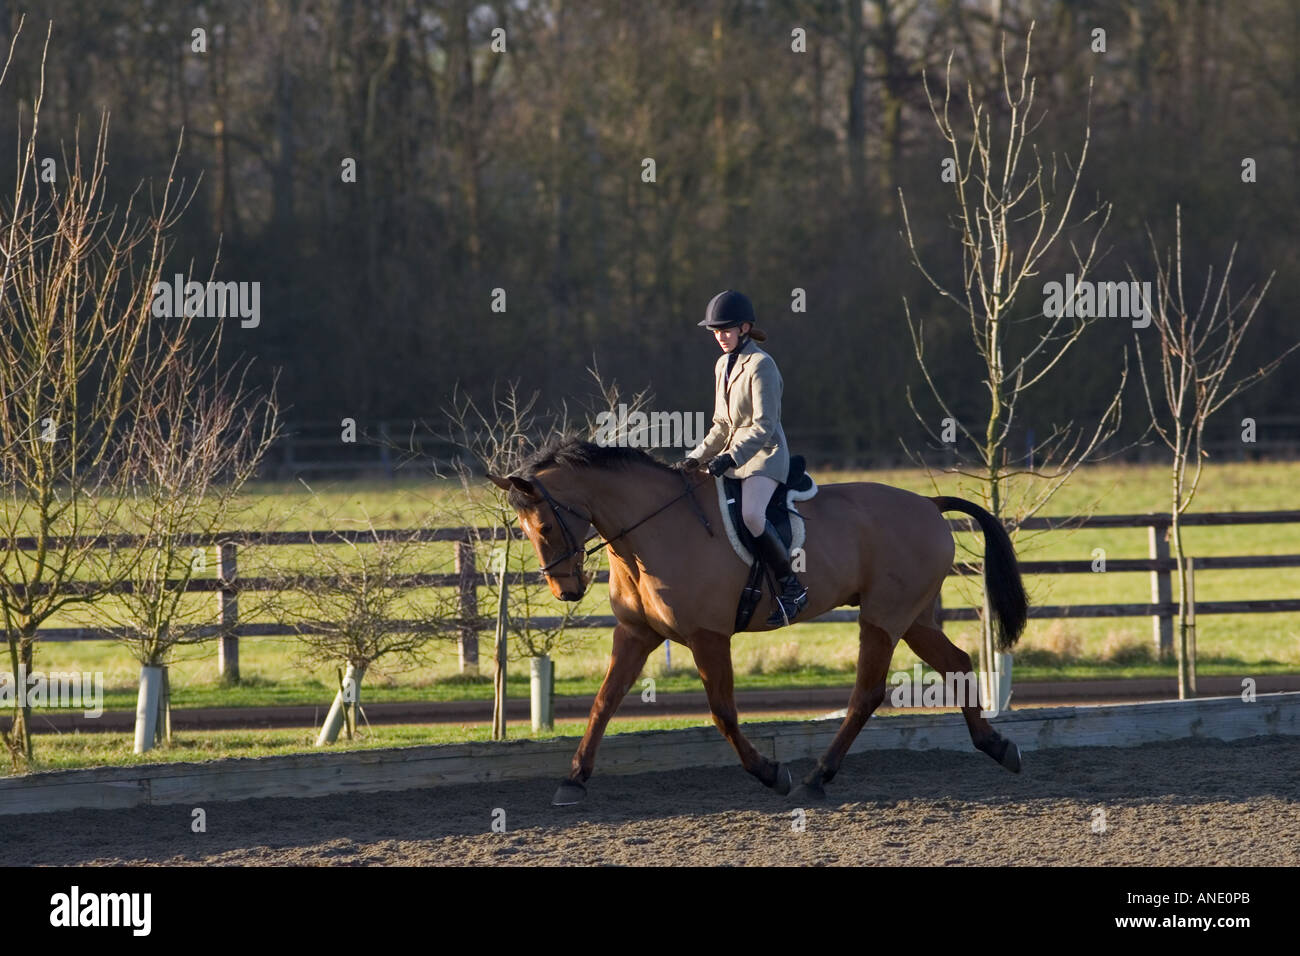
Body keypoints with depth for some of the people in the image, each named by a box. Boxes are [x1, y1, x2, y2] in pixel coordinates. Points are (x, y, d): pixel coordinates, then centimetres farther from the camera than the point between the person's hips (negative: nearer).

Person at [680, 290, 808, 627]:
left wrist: (730, 457, -27)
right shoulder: (723, 366, 14)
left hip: (765, 456, -9)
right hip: (732, 456, 9)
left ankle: (791, 586, -21)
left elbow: (763, 426, -18)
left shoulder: (760, 365, -12)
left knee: (751, 514, -32)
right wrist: (698, 457, 7)